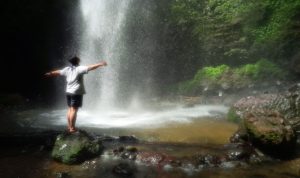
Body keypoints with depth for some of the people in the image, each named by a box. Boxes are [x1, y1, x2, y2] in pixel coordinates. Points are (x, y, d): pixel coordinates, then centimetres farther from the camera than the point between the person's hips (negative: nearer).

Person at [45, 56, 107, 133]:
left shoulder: (67, 69, 9)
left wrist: (49, 74, 40)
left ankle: (69, 126, 22)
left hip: (68, 91, 7)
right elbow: (90, 67, -20)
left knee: (70, 109, 15)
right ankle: (72, 128, -1)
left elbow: (58, 72, 23)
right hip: (77, 92, -7)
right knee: (74, 110, -5)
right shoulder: (79, 69, -10)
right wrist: (100, 64, -20)